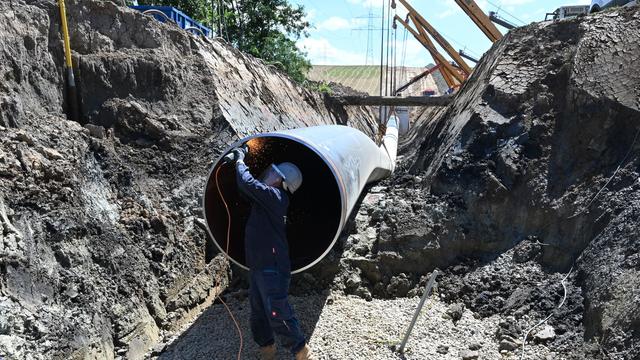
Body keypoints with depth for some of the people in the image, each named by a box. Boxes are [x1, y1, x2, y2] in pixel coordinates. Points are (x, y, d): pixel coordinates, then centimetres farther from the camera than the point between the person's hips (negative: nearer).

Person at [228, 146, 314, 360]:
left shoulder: (276, 196, -12)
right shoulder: (266, 199, 15)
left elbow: (247, 183, -22)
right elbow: (248, 189, 29)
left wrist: (240, 160, -4)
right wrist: (241, 160, 22)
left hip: (272, 268, -10)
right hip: (258, 267, 10)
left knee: (278, 316, -7)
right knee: (258, 316, 16)